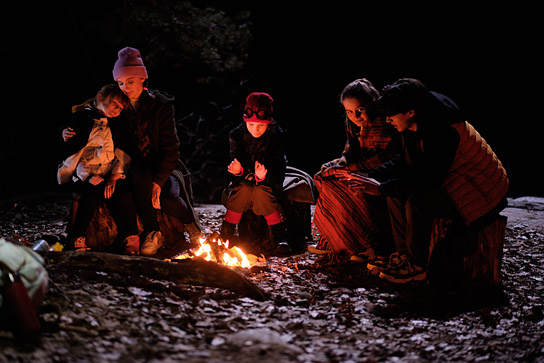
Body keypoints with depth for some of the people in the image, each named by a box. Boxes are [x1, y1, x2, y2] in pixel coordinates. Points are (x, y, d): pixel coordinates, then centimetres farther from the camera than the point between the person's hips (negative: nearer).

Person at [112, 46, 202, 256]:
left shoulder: (161, 104, -5)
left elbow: (170, 147, -11)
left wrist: (158, 181, -24)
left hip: (164, 168, -1)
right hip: (137, 167, 1)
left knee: (167, 199, -32)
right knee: (139, 174, -36)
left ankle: (191, 222, 6)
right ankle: (152, 234, -22)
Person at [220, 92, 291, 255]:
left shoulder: (276, 137, -17)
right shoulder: (237, 135, -11)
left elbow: (278, 170, -20)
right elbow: (236, 161, -8)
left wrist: (263, 176, -42)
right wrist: (238, 170, -34)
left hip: (269, 182, -2)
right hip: (244, 180, 2)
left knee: (261, 192, -34)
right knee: (244, 189, -32)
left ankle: (280, 237, -25)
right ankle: (226, 234, -21)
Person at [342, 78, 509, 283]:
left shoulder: (443, 131, -29)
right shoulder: (416, 127, -1)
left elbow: (430, 178, -32)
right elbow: (406, 161, 11)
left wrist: (381, 188, -28)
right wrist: (371, 177, -3)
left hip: (481, 194, -10)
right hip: (453, 185, 10)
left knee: (418, 200, -29)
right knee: (395, 192, 1)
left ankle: (416, 266, -12)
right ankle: (404, 254, 5)